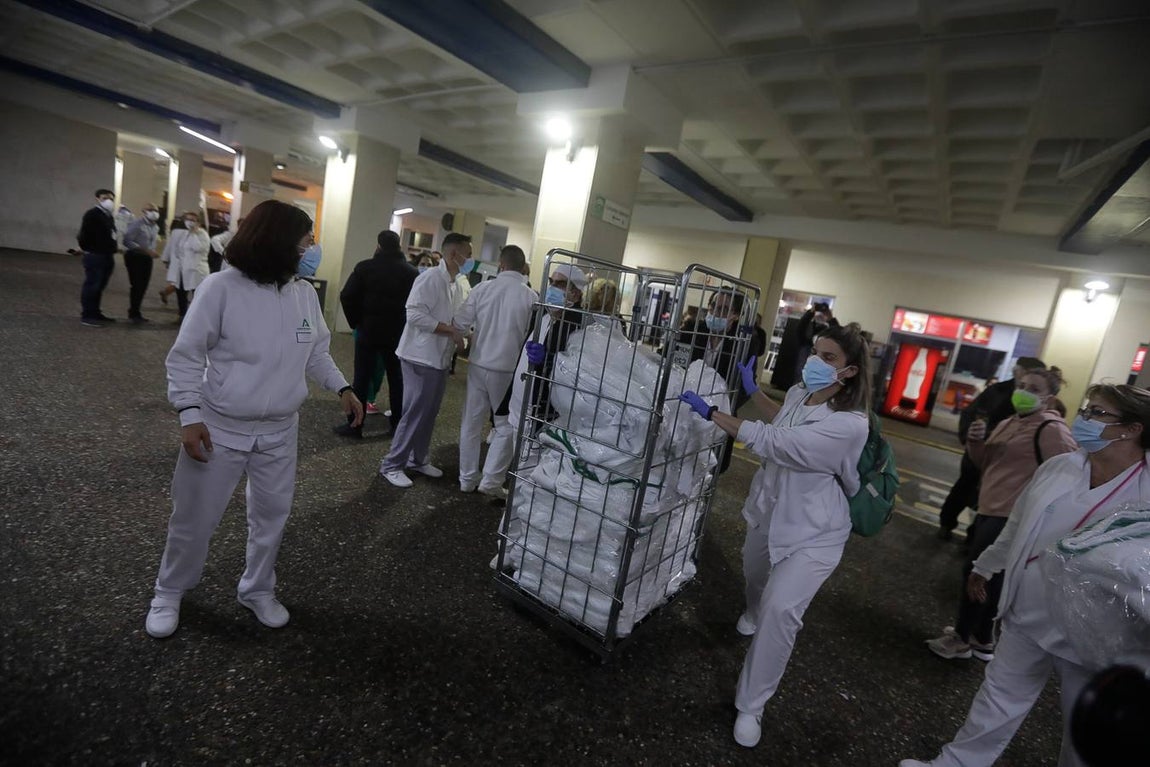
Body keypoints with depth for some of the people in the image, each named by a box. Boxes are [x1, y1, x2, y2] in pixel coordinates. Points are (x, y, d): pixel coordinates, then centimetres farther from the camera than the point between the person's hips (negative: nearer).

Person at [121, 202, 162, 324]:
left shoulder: (156, 227, 10)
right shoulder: (137, 224, -12)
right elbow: (127, 241, -19)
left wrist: (152, 252, 1)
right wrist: (146, 251, -24)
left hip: (147, 258, 7)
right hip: (135, 256, -7)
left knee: (143, 286, 8)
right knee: (136, 285, -6)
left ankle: (134, 312, 20)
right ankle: (134, 313, 4)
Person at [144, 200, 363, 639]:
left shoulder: (305, 294, -1)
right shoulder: (222, 288, -15)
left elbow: (317, 352, 10)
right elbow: (186, 355, -9)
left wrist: (341, 388, -2)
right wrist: (190, 414, -16)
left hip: (280, 431, 4)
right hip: (220, 427, -4)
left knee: (272, 514, 15)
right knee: (195, 517, 12)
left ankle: (258, 590, 38)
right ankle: (170, 592, 39)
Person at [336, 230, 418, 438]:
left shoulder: (365, 267, -6)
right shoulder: (411, 272, 0)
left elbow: (346, 297, -9)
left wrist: (356, 321, 2)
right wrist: (405, 324, 6)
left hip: (369, 330, -2)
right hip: (398, 333, 2)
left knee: (362, 377, 3)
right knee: (396, 378, 12)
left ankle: (355, 425, 7)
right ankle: (398, 424, 18)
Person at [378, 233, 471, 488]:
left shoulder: (455, 284, 12)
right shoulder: (431, 277, -14)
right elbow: (415, 314, -22)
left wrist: (461, 333, 0)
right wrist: (451, 331, -20)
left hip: (440, 358, 8)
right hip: (421, 357, -8)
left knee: (429, 413, 15)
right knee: (415, 413, -3)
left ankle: (419, 460, 29)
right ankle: (392, 464, 11)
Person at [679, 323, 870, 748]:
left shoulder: (850, 424, -31)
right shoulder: (799, 392, -8)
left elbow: (772, 442, -36)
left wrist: (711, 412, -32)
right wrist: (752, 390, 8)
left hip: (813, 530, -7)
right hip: (770, 510, 8)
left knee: (781, 609, -21)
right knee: (755, 573, 30)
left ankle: (751, 706, -2)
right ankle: (754, 613, 66)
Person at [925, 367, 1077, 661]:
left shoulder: (1051, 429, -14)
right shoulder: (1007, 424, 13)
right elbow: (986, 465, 17)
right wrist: (976, 442, -2)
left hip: (1012, 518, -9)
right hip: (990, 511, 9)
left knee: (975, 574, 0)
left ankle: (961, 639, 16)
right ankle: (983, 640, 33)